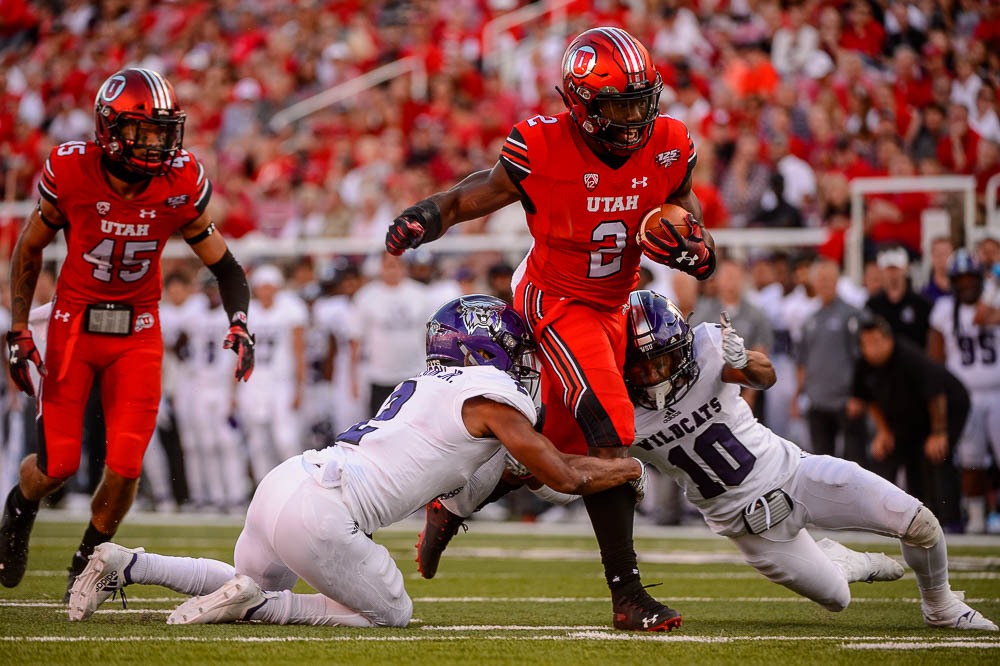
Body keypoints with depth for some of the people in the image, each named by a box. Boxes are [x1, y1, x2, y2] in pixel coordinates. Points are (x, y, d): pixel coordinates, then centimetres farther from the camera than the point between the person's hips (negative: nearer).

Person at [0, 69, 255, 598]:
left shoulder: (180, 186, -12)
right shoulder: (71, 173, -16)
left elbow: (224, 266, -1)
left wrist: (239, 325, -18)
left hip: (137, 334, 1)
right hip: (73, 327, -1)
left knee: (125, 469, -8)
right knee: (58, 464, -4)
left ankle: (88, 560, 20)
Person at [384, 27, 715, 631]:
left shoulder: (668, 151, -10)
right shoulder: (543, 150, -22)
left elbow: (708, 258, -1)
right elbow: (463, 201, -11)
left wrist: (692, 251, -25)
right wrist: (420, 222, -33)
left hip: (610, 307, 6)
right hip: (555, 301, -6)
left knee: (560, 446, 15)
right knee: (610, 429, -22)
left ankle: (450, 507, 40)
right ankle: (628, 596, -19)